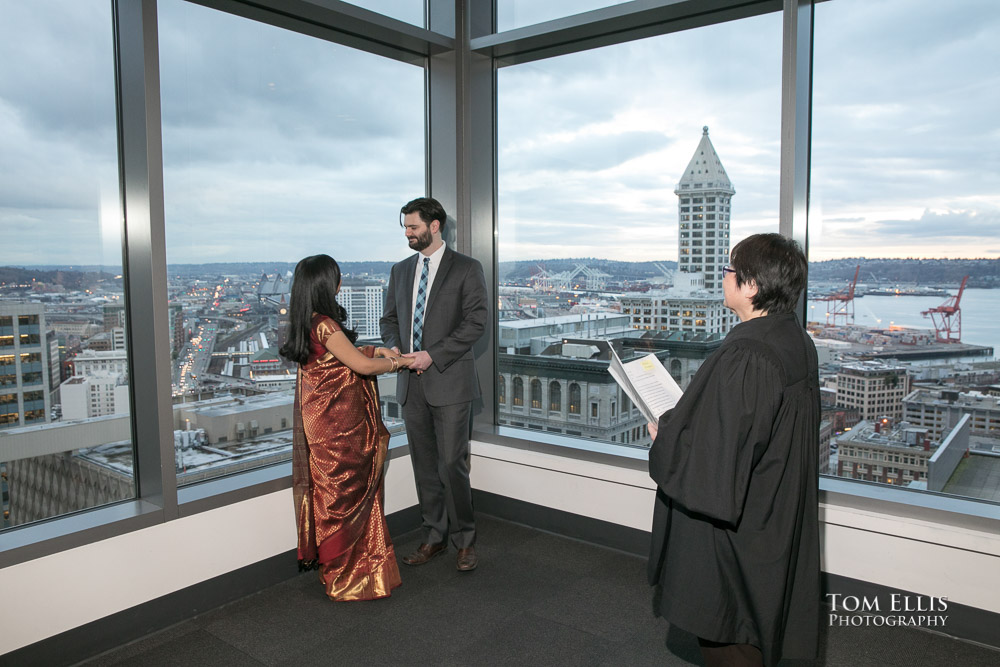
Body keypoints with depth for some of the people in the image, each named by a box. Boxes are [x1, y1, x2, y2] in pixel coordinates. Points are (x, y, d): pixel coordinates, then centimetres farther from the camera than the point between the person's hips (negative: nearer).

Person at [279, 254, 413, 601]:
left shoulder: (308, 322, 7)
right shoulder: (324, 325, -22)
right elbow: (363, 366, -20)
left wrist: (377, 350, 8)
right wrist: (403, 362, -6)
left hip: (323, 416, 9)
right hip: (336, 421, -9)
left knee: (334, 490, 19)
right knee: (343, 493, 4)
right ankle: (344, 575, 19)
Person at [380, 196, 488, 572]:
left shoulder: (467, 269, -3)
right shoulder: (401, 271, 14)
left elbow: (475, 321, -11)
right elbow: (389, 318, 19)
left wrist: (433, 355, -17)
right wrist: (394, 346, -3)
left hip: (449, 381, -5)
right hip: (412, 384, 6)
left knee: (452, 464, -4)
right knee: (424, 465, 12)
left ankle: (464, 540, 14)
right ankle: (434, 537, 26)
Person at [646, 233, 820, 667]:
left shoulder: (743, 358, -29)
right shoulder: (797, 342, 1)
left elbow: (717, 454, -28)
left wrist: (664, 438, -10)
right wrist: (682, 420, 10)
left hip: (735, 526, -9)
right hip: (779, 515, 9)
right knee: (757, 627, 25)